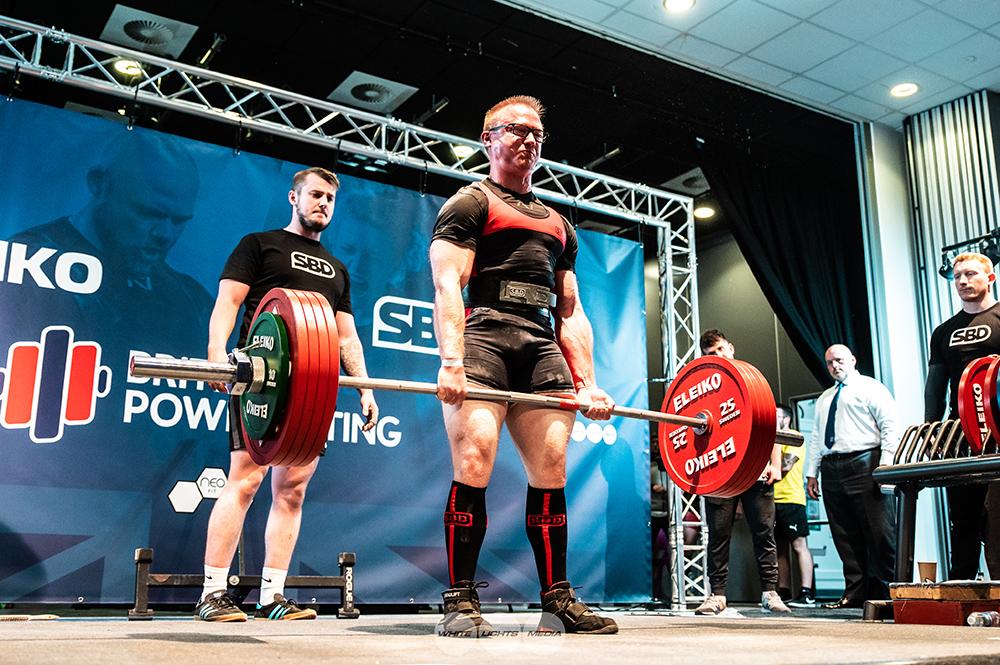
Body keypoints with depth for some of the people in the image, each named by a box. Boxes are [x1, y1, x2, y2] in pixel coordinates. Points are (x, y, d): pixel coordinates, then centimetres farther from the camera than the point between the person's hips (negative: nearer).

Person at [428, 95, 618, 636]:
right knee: (474, 463, -16)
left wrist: (588, 383, 12)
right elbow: (448, 286, -5)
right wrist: (451, 361, -20)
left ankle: (557, 599, 8)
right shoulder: (470, 204, 10)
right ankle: (459, 601, -8)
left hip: (544, 350, 6)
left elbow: (571, 312, 23)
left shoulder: (558, 224, 28)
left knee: (551, 472, 0)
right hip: (485, 338, -5)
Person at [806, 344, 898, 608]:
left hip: (863, 465, -6)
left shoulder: (871, 388, 6)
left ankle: (887, 591, -1)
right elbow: (816, 438, 23)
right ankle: (855, 594, 8)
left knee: (878, 532, -7)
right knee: (845, 536, 4)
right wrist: (811, 473, 15)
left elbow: (889, 426, -4)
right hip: (832, 470, 6)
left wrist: (885, 464, -14)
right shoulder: (824, 399, 25)